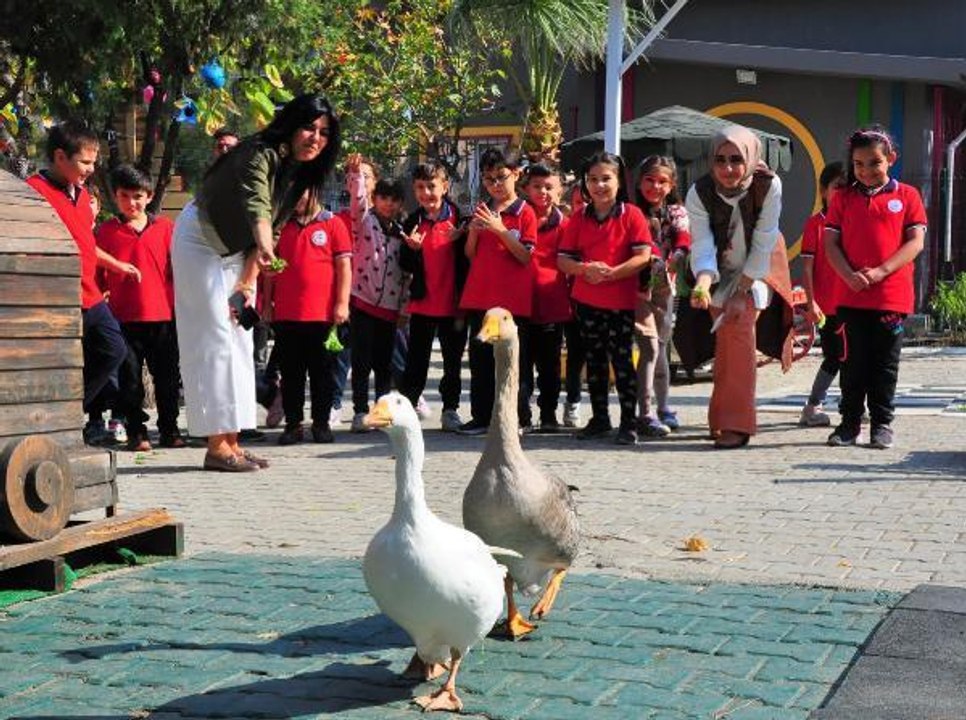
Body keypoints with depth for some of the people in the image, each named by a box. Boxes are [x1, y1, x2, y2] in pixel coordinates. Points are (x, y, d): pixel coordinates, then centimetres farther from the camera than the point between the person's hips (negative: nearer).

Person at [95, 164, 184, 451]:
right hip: (124, 317, -1)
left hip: (163, 315, 1)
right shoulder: (105, 231, 4)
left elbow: (178, 268, 9)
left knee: (168, 376, 8)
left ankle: (169, 429, 19)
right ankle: (136, 432, 12)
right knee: (130, 377, 4)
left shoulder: (165, 227, 6)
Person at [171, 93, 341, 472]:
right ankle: (217, 446, -12)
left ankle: (232, 442, 12)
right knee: (214, 340, -11)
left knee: (239, 342, 7)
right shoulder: (260, 155, -28)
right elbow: (256, 205, -47)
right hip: (200, 242, -9)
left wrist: (248, 281, -10)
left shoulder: (300, 172, -2)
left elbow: (274, 225, -1)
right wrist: (265, 247, -67)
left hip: (236, 252, 9)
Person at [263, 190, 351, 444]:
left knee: (321, 371, 4)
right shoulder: (282, 226, 13)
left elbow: (344, 265, -1)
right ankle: (293, 424, 10)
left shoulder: (333, 224, 2)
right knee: (291, 372, 5)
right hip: (285, 314, 3)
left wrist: (342, 303, -7)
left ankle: (321, 423, 11)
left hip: (321, 313, -3)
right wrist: (267, 302, 11)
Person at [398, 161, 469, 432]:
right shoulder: (413, 222, 4)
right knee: (416, 360, 4)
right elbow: (406, 265, 4)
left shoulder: (459, 219, -2)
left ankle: (450, 409, 17)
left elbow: (468, 259, -1)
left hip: (453, 304, -1)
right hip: (422, 303, 1)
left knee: (453, 360, 8)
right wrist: (412, 248, -16)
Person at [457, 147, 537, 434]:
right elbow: (470, 255, 12)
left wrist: (499, 229, -17)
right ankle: (482, 416, 14)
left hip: (513, 299, -5)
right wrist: (473, 230, -7)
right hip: (480, 297, 5)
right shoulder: (481, 212, 13)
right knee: (480, 358, 7)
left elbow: (525, 257, -10)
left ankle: (517, 418, 7)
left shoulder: (525, 213, -2)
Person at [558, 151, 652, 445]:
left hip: (622, 301, -4)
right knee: (595, 360, 13)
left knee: (622, 360, -2)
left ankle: (628, 422, 3)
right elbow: (563, 259, 3)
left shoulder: (631, 215, -5)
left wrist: (611, 273, -22)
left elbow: (643, 256, -13)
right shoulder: (579, 218, 6)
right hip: (586, 300, 4)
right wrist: (584, 269, -17)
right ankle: (599, 418, 24)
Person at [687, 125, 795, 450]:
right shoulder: (699, 193, -23)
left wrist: (742, 292, -20)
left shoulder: (768, 186, -26)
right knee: (725, 337, 3)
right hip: (720, 271, 2)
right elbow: (702, 248, -27)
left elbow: (763, 244, -21)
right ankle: (722, 418, 17)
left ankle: (736, 423, -16)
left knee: (741, 331, -17)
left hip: (755, 270, -2)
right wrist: (702, 284, -46)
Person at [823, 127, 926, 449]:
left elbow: (916, 242, -3)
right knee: (853, 364, 5)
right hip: (851, 297, 1)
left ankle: (882, 423, 15)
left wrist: (880, 271, -15)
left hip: (892, 297, -1)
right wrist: (849, 275, -14)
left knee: (885, 365, 6)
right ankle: (850, 422, 14)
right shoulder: (843, 199, 8)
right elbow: (830, 242, 3)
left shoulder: (907, 196, 3)